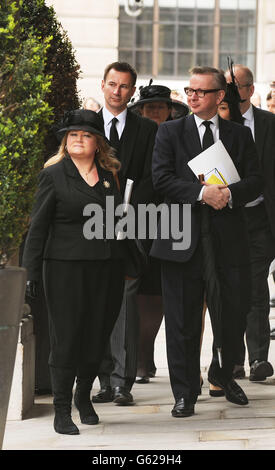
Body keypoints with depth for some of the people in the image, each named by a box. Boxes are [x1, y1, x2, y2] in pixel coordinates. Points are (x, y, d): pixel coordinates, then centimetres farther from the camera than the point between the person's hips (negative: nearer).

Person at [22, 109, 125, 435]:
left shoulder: (109, 176, 12)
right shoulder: (54, 175, 0)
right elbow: (38, 226, -2)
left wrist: (128, 265, 9)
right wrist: (30, 271, -7)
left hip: (107, 269, 4)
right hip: (66, 269, -4)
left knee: (98, 337, 9)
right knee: (66, 339, -2)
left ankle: (84, 396, 30)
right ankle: (62, 411, 5)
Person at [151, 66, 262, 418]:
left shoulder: (240, 135, 11)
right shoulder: (170, 132, 6)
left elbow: (254, 182, 4)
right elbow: (162, 179, -6)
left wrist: (229, 193, -16)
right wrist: (202, 193, -18)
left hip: (228, 237, 2)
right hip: (183, 239, -2)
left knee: (235, 311, 5)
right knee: (182, 319, 1)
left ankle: (223, 373, 32)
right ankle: (185, 393, 10)